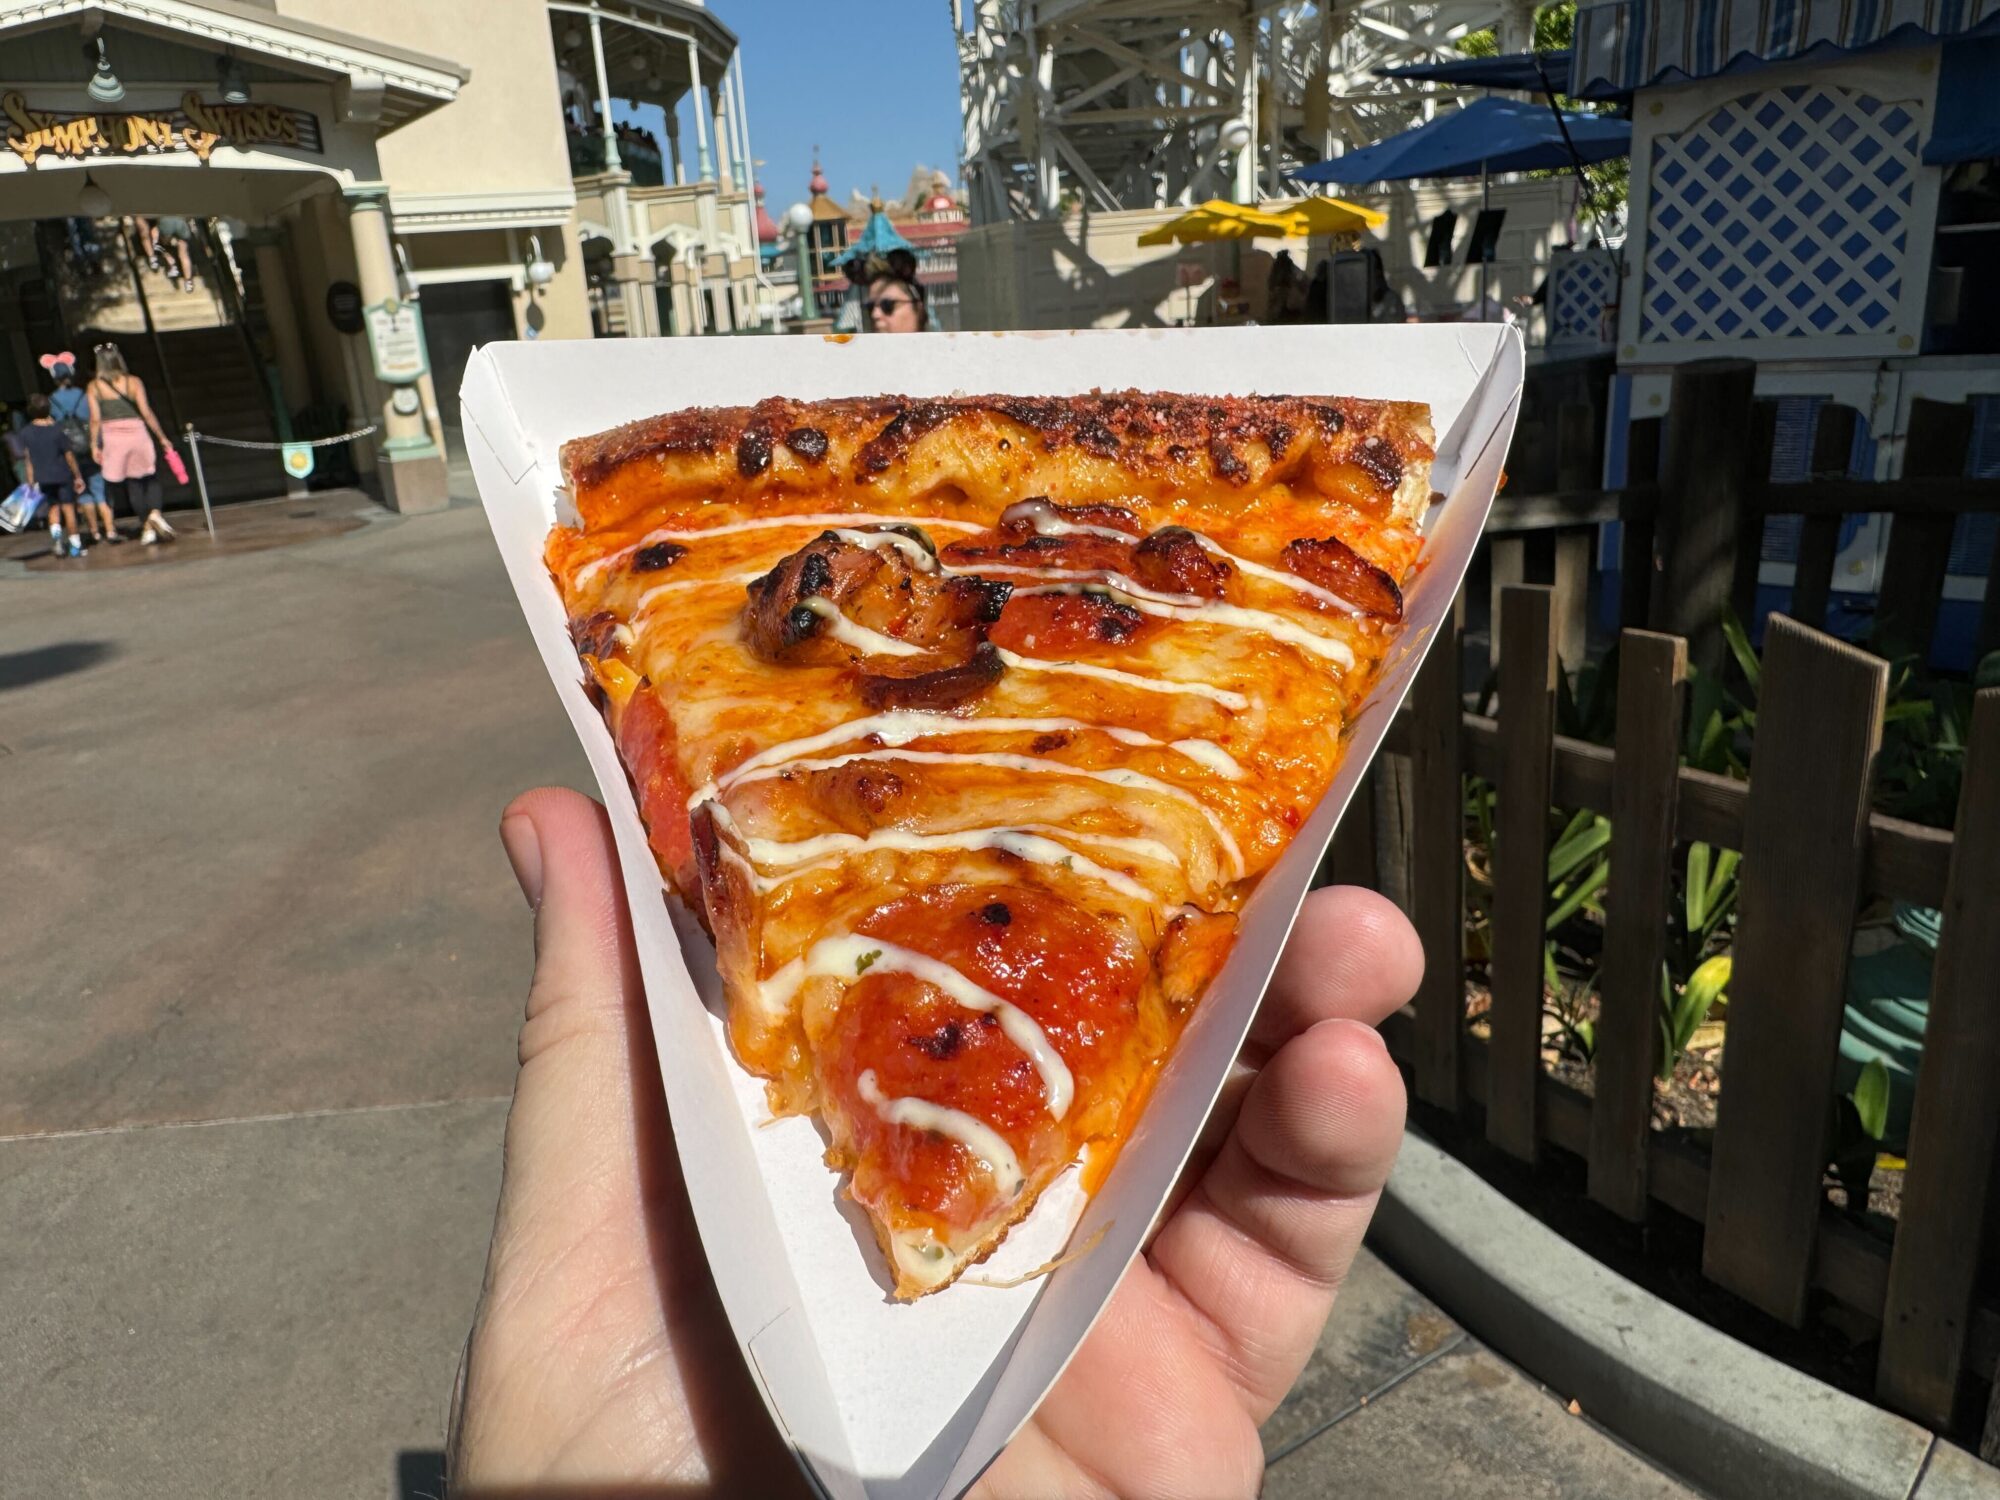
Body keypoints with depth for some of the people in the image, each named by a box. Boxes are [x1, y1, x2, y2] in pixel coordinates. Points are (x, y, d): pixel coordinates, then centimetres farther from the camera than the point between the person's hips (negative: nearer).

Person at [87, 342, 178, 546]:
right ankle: (155, 512, -18)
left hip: (112, 436, 0)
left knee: (132, 483, 8)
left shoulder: (94, 387, 3)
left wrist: (94, 445, 4)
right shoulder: (134, 381, 2)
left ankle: (148, 527, 6)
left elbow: (95, 419, -2)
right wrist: (162, 438, 5)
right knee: (151, 478, 10)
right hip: (136, 432, 0)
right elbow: (146, 412, -2)